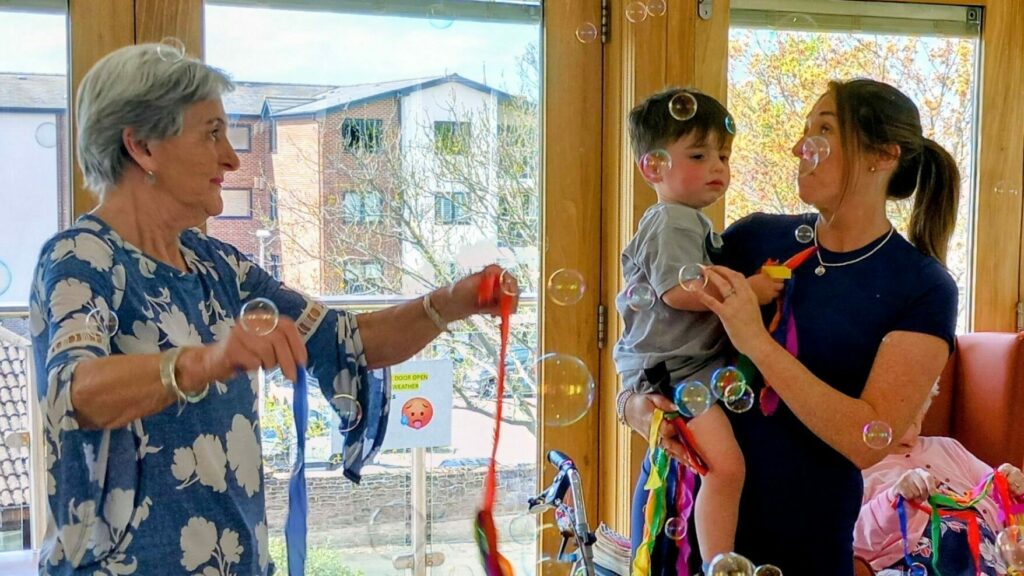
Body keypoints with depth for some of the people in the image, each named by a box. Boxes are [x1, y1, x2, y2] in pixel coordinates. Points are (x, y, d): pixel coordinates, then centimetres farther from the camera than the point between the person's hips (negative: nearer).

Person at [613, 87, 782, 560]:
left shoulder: (690, 221, 21)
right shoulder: (673, 223, -15)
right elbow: (679, 291, -28)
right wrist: (747, 289, -23)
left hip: (696, 364, 12)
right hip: (675, 371, -12)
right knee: (726, 466, -24)